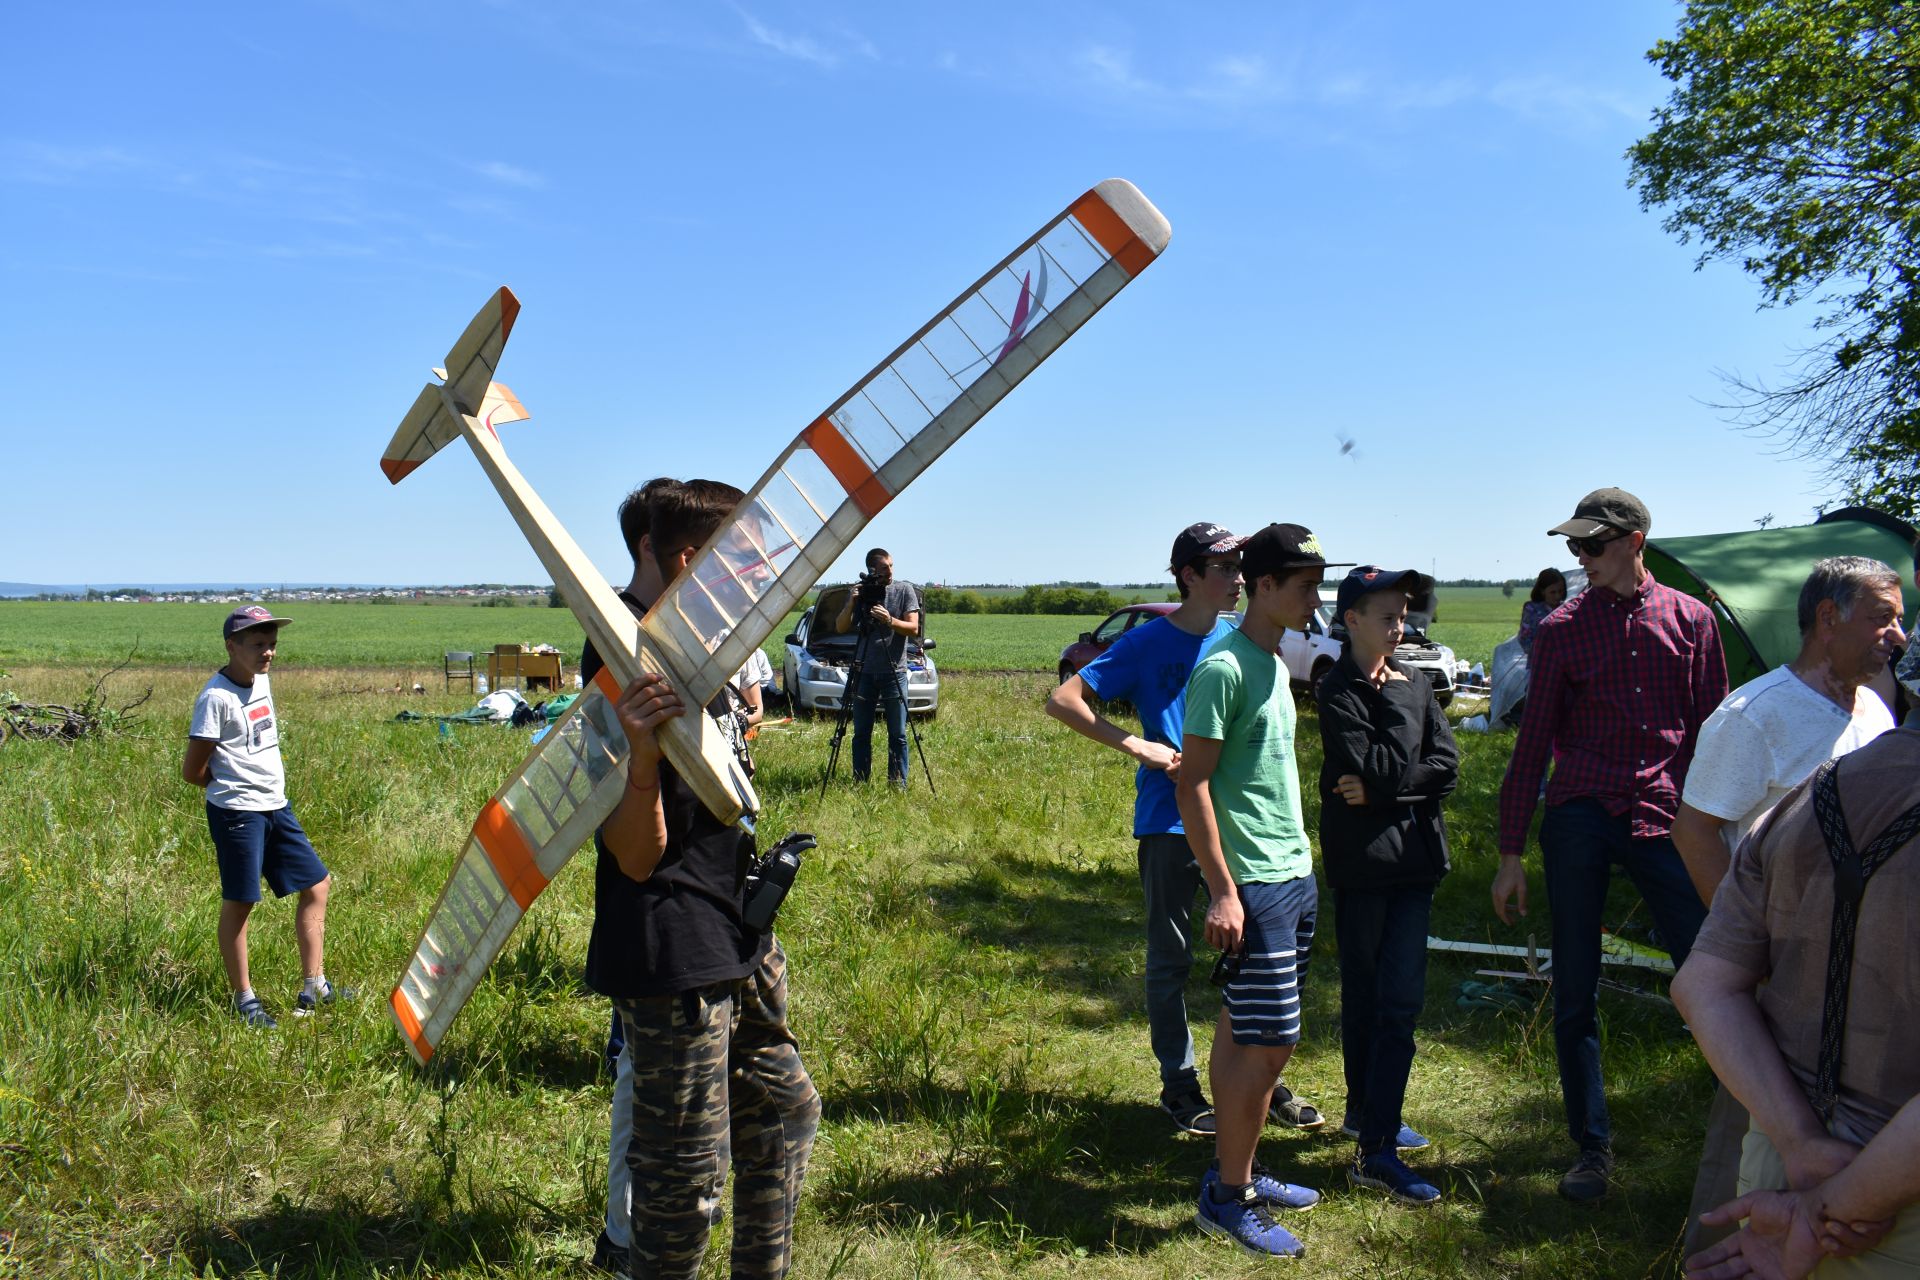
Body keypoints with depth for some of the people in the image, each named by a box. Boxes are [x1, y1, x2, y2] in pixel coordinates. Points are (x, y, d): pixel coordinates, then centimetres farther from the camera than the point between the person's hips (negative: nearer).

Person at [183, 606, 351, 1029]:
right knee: (239, 902, 2)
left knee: (316, 884, 9)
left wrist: (238, 777, 11)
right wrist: (229, 784, 2)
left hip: (276, 807, 9)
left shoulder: (262, 680, 9)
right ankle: (244, 999, 15)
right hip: (237, 813, -8)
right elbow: (192, 771, -14)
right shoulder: (217, 697, -16)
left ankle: (313, 988, 16)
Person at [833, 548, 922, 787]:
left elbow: (913, 628, -4)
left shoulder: (905, 590, 1)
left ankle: (898, 785, 5)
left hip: (894, 671, -2)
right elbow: (840, 628, 2)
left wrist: (890, 621, -22)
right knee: (861, 734, 5)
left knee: (897, 735, -1)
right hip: (864, 671, 2)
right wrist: (851, 604, -15)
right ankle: (860, 783, 12)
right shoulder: (859, 591, 5)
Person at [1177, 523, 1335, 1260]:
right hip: (1254, 883, -9)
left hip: (1295, 873, 9)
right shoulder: (1224, 669, -15)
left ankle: (1237, 1171, 25)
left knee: (1242, 1032, 15)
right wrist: (1223, 890, -19)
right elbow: (1192, 785, -17)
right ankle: (1227, 1199, 8)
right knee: (1269, 1044, -4)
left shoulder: (1276, 664, 13)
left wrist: (1301, 860, 17)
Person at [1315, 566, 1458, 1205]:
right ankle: (1374, 1150, 12)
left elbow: (1446, 767, 0)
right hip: (1362, 859, -5)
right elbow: (1384, 769, -20)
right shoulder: (1337, 691, -10)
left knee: (1401, 999, 3)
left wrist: (1383, 790, -13)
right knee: (1366, 997, 5)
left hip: (1413, 854, 5)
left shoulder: (1414, 682, 9)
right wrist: (1399, 703, -11)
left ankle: (1374, 1120, 16)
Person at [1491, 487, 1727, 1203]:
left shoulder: (1691, 620, 6)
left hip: (1667, 820, 0)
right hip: (1580, 818, 0)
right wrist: (1510, 853, 4)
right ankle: (1592, 1148, 19)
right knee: (1575, 995, 5)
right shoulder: (1562, 629, 4)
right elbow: (1534, 742, 6)